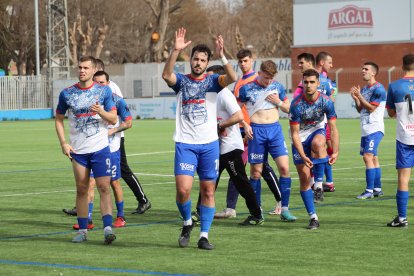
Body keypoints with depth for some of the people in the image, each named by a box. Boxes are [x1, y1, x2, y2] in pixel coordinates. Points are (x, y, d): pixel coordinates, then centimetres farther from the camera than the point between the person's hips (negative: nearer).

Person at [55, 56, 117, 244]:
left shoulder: (104, 91, 0)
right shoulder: (66, 94, 3)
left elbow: (113, 119, 1)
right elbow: (59, 119, 12)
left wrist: (101, 111, -20)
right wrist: (63, 143, 0)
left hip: (100, 148, -2)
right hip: (78, 150, 2)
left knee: (104, 188, -10)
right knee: (81, 189, 6)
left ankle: (108, 228, -14)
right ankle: (82, 230, 14)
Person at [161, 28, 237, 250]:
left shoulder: (212, 81, 5)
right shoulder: (181, 81, 4)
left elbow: (232, 78, -16)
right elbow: (166, 75, -19)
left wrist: (222, 56, -29)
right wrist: (175, 51, -30)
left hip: (209, 144, 1)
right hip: (185, 144, -1)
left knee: (208, 191, 3)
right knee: (183, 189, -13)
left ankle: (204, 236, 11)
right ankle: (187, 223, 13)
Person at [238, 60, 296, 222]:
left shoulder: (278, 87, 8)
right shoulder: (247, 88, -1)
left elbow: (288, 109, 16)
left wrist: (279, 102, -4)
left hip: (275, 129, 2)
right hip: (256, 130, -2)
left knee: (284, 167, -9)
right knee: (256, 172, 3)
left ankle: (284, 210, -3)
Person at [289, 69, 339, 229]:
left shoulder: (326, 101, -19)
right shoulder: (296, 104, -22)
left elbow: (333, 128, -16)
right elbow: (294, 133, -20)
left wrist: (335, 152, -25)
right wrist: (303, 156, -30)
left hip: (317, 132, 0)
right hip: (300, 139, 0)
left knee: (318, 143, -39)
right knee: (304, 177, -5)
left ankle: (319, 183, -23)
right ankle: (313, 217, 4)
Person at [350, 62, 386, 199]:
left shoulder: (378, 89, -11)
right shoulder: (364, 89, 16)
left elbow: (371, 108, -16)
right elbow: (360, 109, 18)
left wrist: (359, 96, -15)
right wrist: (355, 98, 1)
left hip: (374, 129, -9)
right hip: (365, 129, 9)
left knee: (368, 157, -15)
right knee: (373, 158, 11)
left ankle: (369, 190, -16)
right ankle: (377, 189, 16)